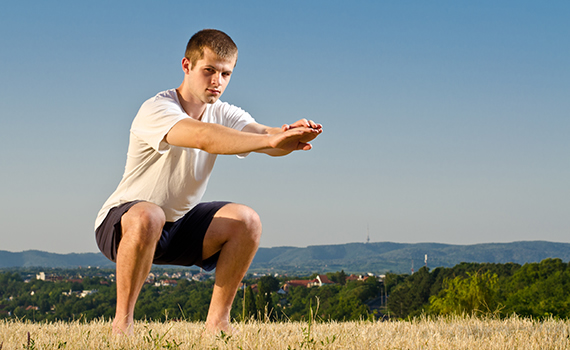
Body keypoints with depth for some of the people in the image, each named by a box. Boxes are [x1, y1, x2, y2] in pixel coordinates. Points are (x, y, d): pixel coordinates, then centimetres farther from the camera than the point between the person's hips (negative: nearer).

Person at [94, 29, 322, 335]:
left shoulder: (223, 114, -1)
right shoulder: (156, 110, -23)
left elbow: (261, 133, -20)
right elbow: (205, 137, -43)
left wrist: (292, 135, -44)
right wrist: (272, 140, -51)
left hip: (179, 225, 6)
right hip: (122, 224, -6)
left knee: (246, 220, -16)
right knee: (148, 216, -40)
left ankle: (217, 321, -6)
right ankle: (122, 322, -26)